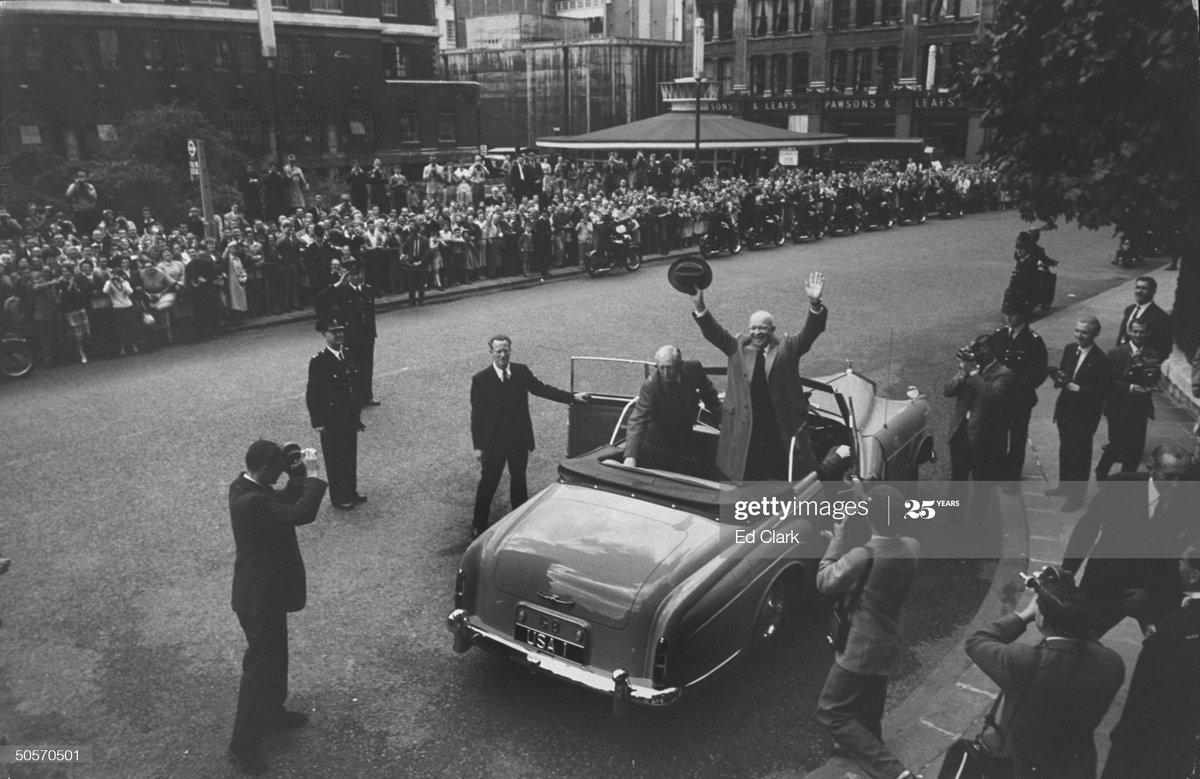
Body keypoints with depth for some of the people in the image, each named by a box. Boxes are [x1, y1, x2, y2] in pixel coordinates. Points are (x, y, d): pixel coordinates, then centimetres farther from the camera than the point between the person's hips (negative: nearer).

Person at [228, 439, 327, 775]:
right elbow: (302, 514, -39)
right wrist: (313, 475, -27)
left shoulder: (246, 486, -1)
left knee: (275, 656, 26)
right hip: (260, 597, -10)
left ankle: (273, 712, 47)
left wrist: (298, 474, -5)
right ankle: (243, 743, 18)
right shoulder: (250, 502, -32)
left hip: (266, 589, 10)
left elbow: (285, 501, 12)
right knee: (259, 666, 4)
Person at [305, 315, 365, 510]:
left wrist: (357, 413, 12)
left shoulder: (348, 355, 3)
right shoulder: (318, 361, -17)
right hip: (331, 421, -6)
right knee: (335, 459, 8)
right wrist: (318, 423, -14)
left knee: (351, 456, 15)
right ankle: (338, 498, 21)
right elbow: (312, 395, -14)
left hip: (349, 418, 6)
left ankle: (351, 492, 31)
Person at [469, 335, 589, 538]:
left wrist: (573, 397, 6)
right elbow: (476, 415, -8)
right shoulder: (481, 380, -11)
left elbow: (542, 389, 10)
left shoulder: (521, 371, -2)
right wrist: (477, 446, -10)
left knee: (519, 481, 17)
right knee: (488, 483, 4)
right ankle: (478, 527, 18)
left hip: (519, 439, 4)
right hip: (493, 442, -4)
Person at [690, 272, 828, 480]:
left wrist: (815, 304, -30)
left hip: (785, 423, -1)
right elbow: (713, 332, -3)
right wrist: (700, 306, -19)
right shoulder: (738, 347, 6)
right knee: (747, 474, 11)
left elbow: (810, 332, -11)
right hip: (745, 424, 1)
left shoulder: (788, 347, 1)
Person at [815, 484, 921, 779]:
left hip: (862, 649, -8)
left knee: (831, 714, 5)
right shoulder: (912, 547, -11)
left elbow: (825, 581, -18)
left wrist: (840, 537, -14)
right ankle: (869, 744, 57)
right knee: (869, 702, 33)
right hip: (889, 641, 8)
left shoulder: (863, 556, -32)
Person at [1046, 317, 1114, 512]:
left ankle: (1077, 496, 16)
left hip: (1085, 414, -7)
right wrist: (1059, 377, -10)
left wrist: (1079, 389, -23)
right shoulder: (1069, 349, 3)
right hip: (1065, 408, 7)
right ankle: (1064, 485, 38)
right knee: (1065, 449, 21)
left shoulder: (1101, 360, -19)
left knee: (1080, 454, 4)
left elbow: (1104, 389, -17)